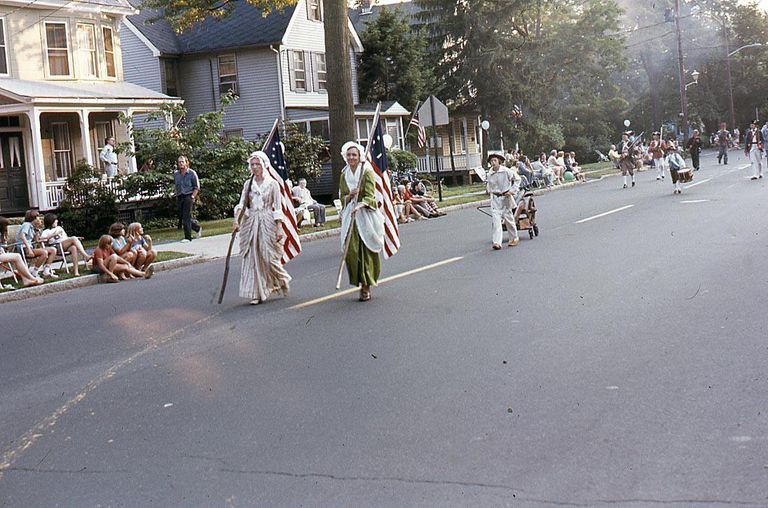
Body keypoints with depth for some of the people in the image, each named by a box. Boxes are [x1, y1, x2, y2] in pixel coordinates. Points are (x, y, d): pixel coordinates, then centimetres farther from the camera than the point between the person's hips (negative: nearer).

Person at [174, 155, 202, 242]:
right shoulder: (176, 174, 10)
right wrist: (177, 196, 11)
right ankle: (197, 228, 28)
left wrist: (192, 196, -11)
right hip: (180, 197, 6)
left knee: (186, 217, -10)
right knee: (181, 216, 6)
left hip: (188, 196, -6)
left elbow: (197, 187, -2)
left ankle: (188, 237, -4)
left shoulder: (191, 173, -4)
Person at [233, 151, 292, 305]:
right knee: (251, 258, -1)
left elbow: (278, 208, -2)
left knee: (269, 257, -6)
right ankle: (256, 294, 4)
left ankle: (283, 280, 23)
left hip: (268, 223, -3)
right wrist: (236, 220, -14)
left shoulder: (273, 184, 0)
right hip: (251, 223, 3)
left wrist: (279, 228, -10)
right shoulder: (248, 184, 9)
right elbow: (242, 203, 3)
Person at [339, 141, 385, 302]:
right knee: (351, 250, -4)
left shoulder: (367, 172, -3)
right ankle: (360, 282, 7)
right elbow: (342, 198, 15)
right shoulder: (344, 175, 12)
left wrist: (360, 205, -31)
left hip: (366, 215, -4)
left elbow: (370, 196, -12)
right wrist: (349, 196, -8)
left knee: (367, 250, -5)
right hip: (350, 216, 4)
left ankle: (366, 286, 1)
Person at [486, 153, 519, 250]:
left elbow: (516, 181, 0)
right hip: (495, 199, 2)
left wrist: (511, 191, -10)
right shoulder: (489, 174, 2)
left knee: (509, 218, 9)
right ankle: (496, 242, -13)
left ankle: (514, 238, 29)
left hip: (506, 197, -2)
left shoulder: (506, 171, -8)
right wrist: (490, 191, 9)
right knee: (495, 220, -9)